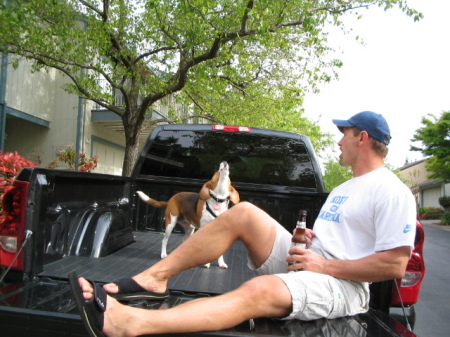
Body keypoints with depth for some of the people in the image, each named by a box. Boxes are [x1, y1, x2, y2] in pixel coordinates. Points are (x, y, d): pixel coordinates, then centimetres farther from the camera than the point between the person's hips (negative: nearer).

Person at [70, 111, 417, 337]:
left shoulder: (392, 192, -5)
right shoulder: (343, 189, 24)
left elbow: (394, 265, -14)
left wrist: (324, 265, -15)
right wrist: (303, 239, 4)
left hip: (342, 285, -8)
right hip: (302, 261, 8)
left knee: (260, 291, -37)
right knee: (243, 213, -13)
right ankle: (153, 277, -17)